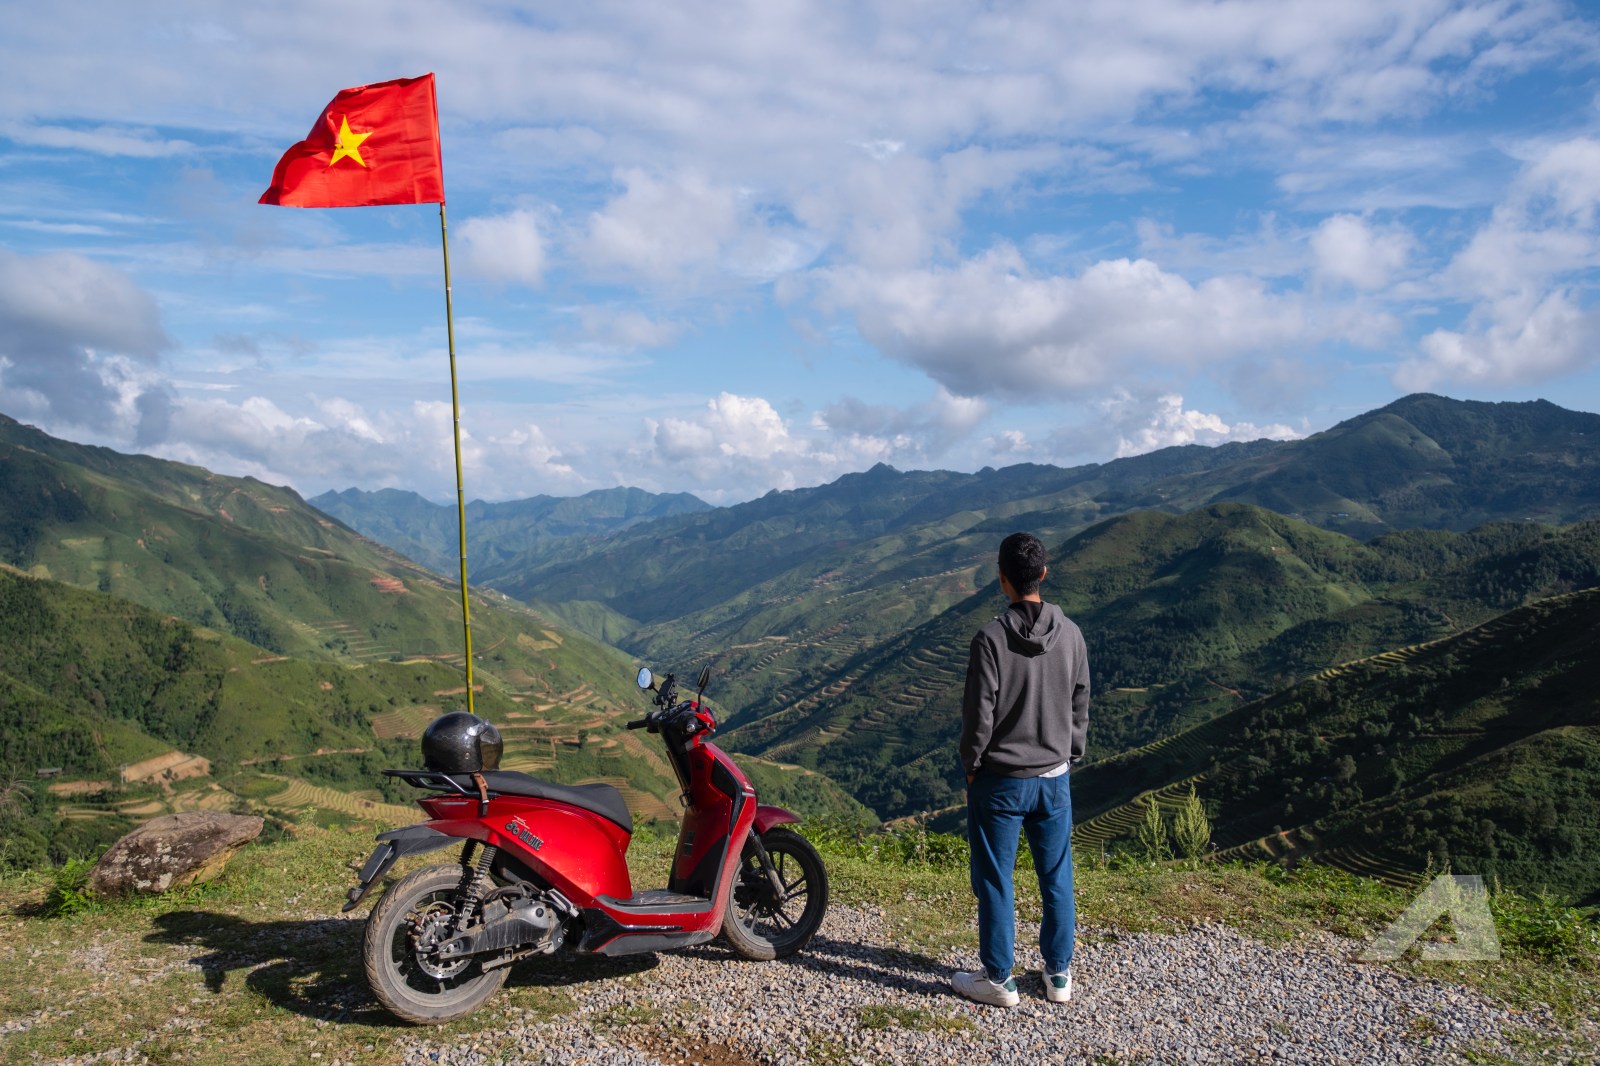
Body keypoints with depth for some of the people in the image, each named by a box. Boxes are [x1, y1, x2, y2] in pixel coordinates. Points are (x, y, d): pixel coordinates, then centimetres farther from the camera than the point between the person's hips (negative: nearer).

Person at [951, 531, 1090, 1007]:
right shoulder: (1070, 634, -2)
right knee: (1056, 879, 15)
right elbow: (1080, 705, 6)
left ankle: (999, 979, 17)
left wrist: (971, 766, 0)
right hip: (1054, 778, 5)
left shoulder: (991, 638, -17)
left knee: (995, 882, 8)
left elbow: (979, 714, -14)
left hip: (1000, 781, -5)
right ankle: (1059, 974, 27)